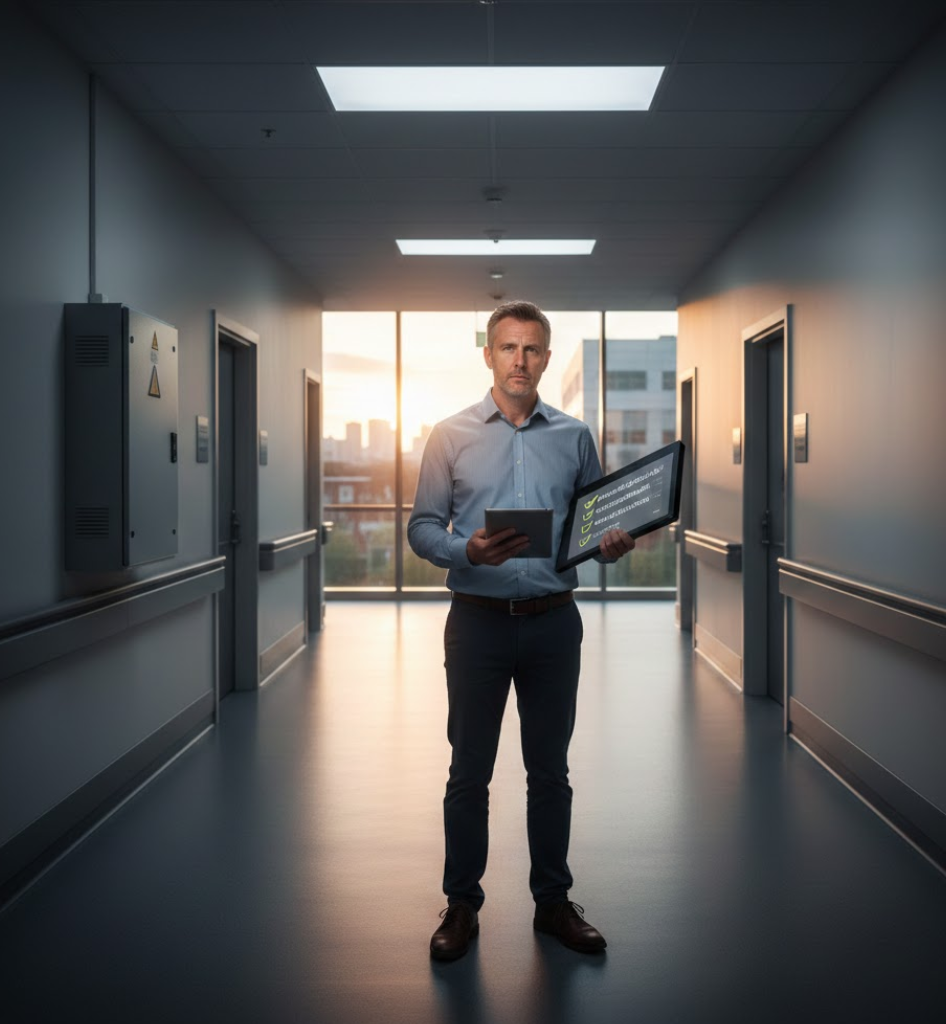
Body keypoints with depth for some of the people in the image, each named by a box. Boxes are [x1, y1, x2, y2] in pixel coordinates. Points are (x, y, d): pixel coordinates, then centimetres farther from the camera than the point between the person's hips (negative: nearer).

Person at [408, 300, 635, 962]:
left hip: (553, 622, 2)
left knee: (550, 770, 12)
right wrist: (468, 551, -21)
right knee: (469, 772, 7)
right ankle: (462, 906, 22)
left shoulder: (574, 437, 7)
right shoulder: (452, 435, 1)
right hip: (479, 621, -1)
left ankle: (554, 902, 27)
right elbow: (423, 527, -2)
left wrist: (613, 546, -13)